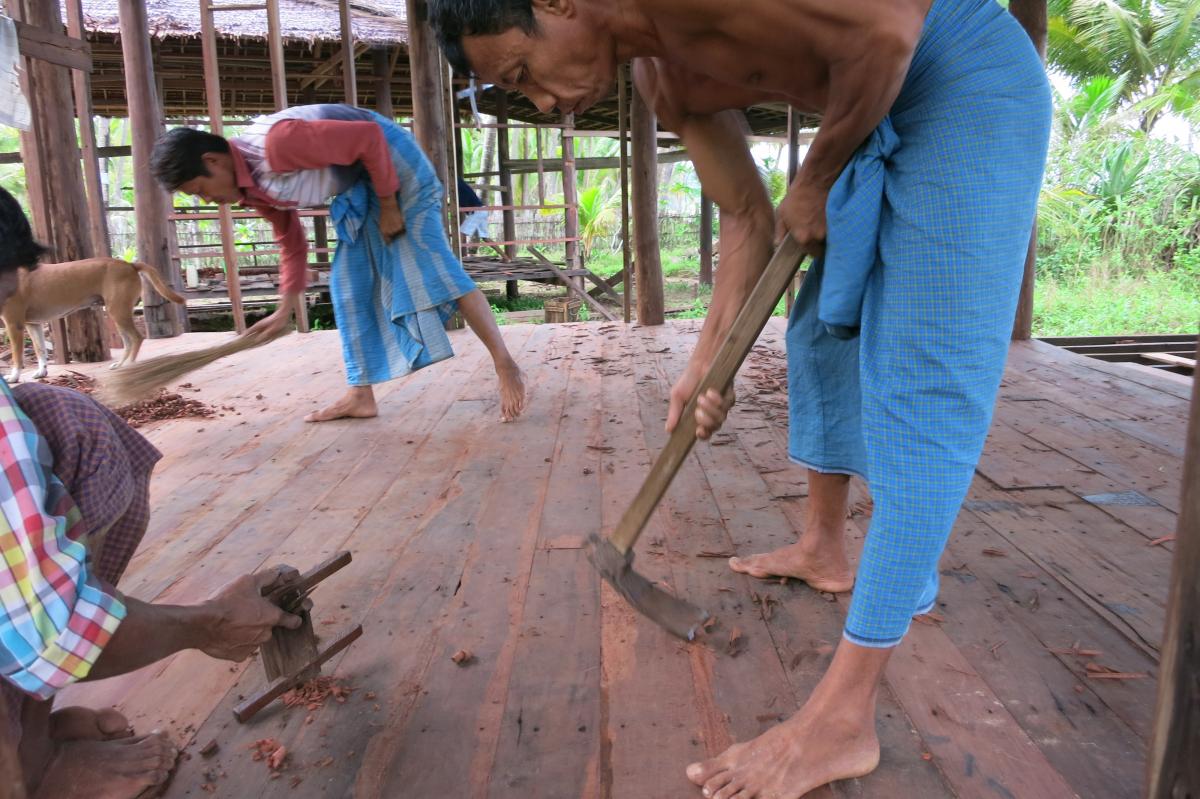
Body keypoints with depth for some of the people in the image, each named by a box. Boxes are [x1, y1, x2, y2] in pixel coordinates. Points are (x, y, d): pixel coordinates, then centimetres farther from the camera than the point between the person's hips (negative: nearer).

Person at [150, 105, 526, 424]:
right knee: (350, 285, 5)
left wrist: (389, 206, -18)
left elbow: (369, 138, -26)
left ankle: (506, 367, -13)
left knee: (429, 267, -16)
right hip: (359, 187, 9)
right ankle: (360, 396, 9)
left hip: (390, 158, -9)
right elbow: (292, 242, 13)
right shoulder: (253, 189, -1)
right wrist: (285, 310, 13)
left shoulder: (278, 143, -30)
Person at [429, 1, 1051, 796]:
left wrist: (816, 181, -12)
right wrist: (708, 362, 6)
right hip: (885, 118, 10)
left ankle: (844, 718, -11)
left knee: (921, 385, -15)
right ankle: (823, 550, 34)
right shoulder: (664, 78, 5)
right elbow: (749, 218, 9)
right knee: (821, 337, 15)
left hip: (973, 82, -10)